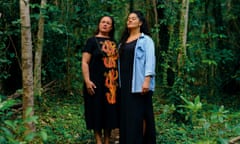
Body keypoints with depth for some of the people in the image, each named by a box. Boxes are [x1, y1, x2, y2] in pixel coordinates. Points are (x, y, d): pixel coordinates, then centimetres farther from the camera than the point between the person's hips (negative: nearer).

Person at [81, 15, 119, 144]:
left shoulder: (114, 43, 14)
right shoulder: (92, 41, -2)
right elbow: (85, 62, -8)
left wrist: (120, 80, 13)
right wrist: (87, 81, -18)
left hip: (112, 83, 5)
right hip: (97, 83, -5)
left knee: (110, 111, 8)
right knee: (97, 111, -1)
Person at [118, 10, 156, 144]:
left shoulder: (146, 40, 0)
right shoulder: (123, 41, 19)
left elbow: (150, 60, -10)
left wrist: (147, 80, -21)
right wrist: (119, 81, 12)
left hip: (138, 83, -6)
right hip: (125, 83, 6)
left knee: (139, 114, -5)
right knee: (126, 114, 7)